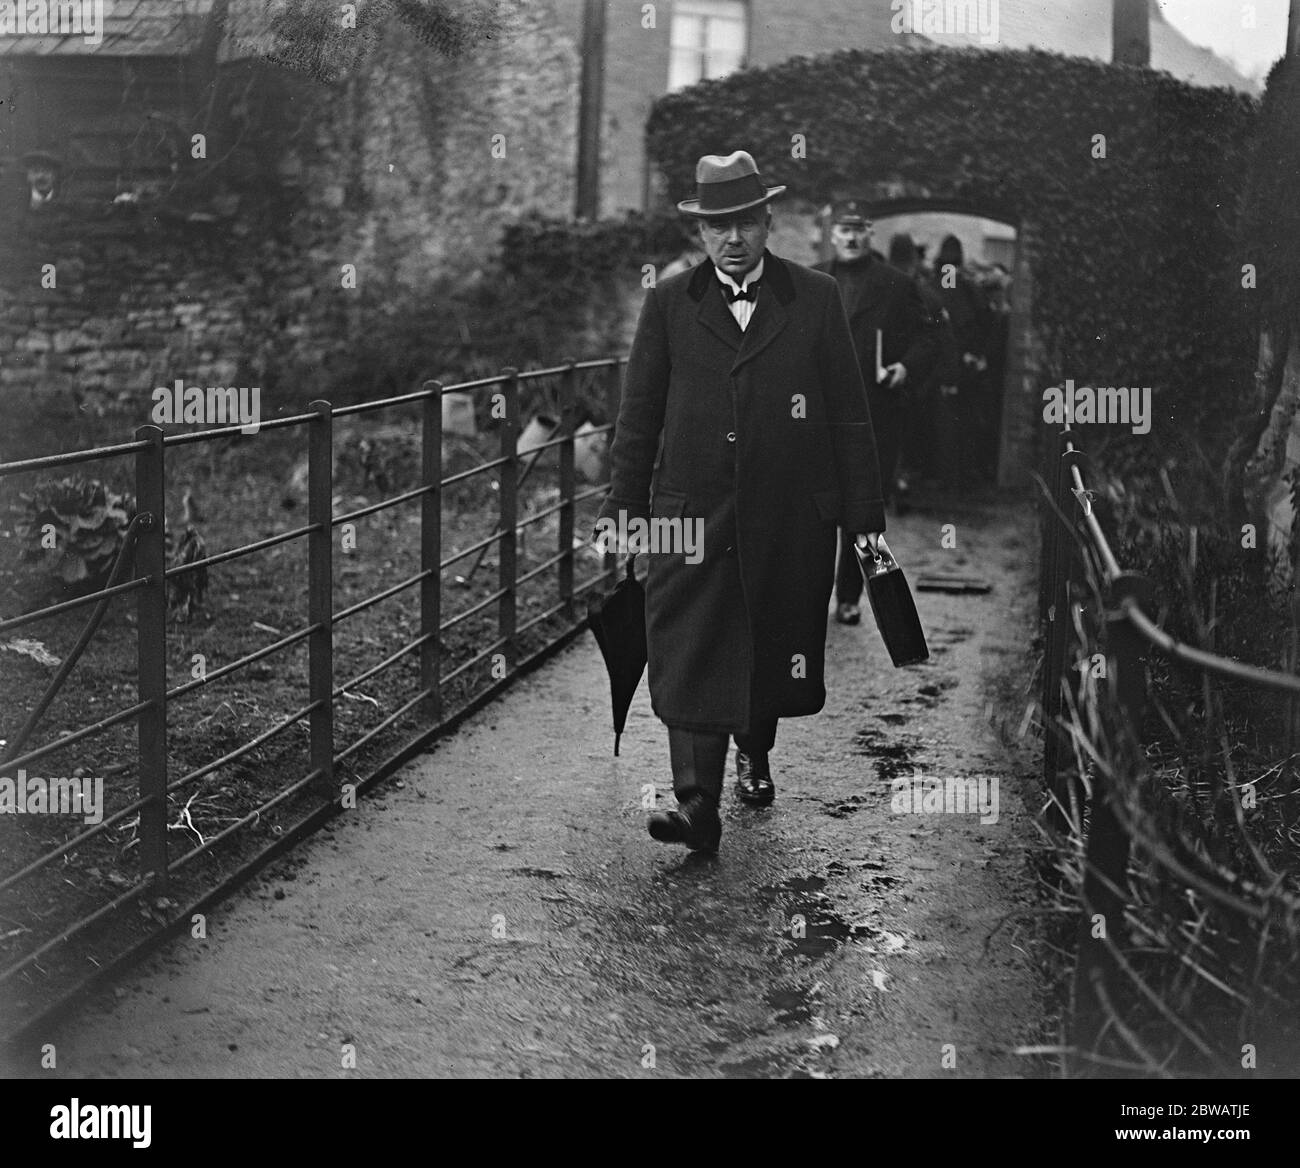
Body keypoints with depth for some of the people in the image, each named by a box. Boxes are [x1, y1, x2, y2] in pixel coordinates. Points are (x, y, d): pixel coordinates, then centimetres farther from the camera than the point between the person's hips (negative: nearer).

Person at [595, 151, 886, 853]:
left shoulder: (815, 299, 4)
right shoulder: (668, 304, 5)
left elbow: (849, 413, 5)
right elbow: (639, 414, 8)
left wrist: (864, 512, 3)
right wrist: (621, 505, 4)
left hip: (790, 518, 1)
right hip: (692, 512, 0)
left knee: (773, 648, 12)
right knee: (690, 656, -9)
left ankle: (755, 758, 38)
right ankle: (697, 804, -10)